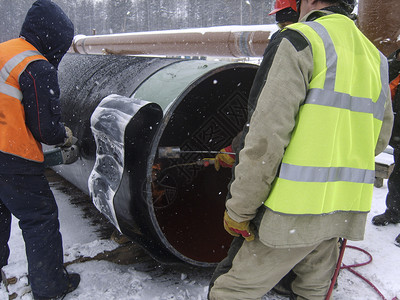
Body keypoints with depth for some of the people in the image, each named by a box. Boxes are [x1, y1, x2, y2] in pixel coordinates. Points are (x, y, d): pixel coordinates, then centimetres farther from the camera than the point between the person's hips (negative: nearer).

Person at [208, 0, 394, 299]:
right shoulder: (375, 58, 15)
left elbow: (266, 136, -18)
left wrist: (238, 210, -11)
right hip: (346, 212, 8)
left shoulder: (299, 41, -10)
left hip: (296, 210, -8)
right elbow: (379, 139, 21)